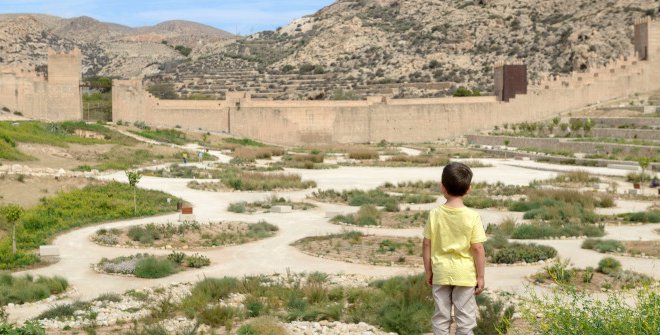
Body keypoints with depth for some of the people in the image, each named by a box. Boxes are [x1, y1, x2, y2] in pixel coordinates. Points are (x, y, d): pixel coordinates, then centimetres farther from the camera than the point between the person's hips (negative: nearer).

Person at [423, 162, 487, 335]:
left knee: (441, 316, 12)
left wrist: (428, 271, 9)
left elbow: (426, 245, -2)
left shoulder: (435, 214, -7)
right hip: (465, 275, -2)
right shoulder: (472, 217, -12)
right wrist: (480, 276, -2)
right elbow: (478, 249, -12)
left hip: (441, 273, 2)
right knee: (465, 318, 8)